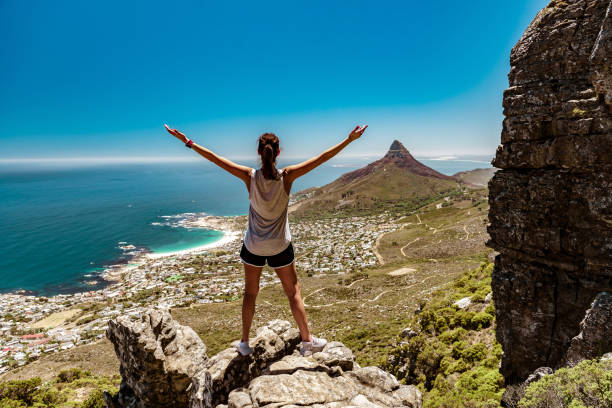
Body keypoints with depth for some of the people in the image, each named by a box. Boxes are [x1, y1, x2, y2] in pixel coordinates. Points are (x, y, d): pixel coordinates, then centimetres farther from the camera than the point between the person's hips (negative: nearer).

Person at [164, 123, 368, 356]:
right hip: (280, 246, -1)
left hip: (253, 246, 1)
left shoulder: (250, 177, -14)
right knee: (293, 292, 14)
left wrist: (187, 142, -2)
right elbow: (322, 158, -14)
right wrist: (349, 140, -9)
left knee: (250, 293, 18)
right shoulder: (287, 177, -16)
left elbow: (215, 159, -11)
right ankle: (307, 341, 25)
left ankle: (245, 343, 30)